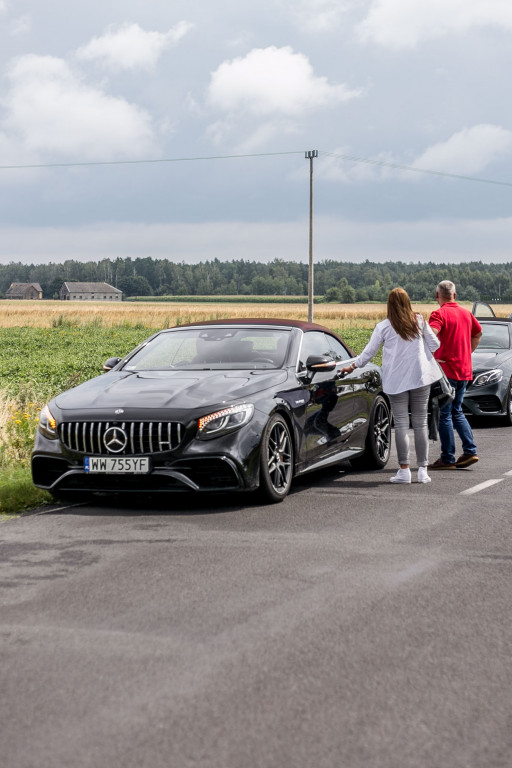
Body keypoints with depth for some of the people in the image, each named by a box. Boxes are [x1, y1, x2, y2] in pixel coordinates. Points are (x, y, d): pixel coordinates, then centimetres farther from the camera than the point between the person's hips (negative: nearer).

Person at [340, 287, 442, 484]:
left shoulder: (384, 327, -2)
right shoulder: (419, 322, 4)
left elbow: (369, 351, 4)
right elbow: (434, 345, 10)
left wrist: (353, 366, 18)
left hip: (396, 381, -2)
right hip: (420, 379, 2)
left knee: (401, 424, -1)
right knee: (420, 423, 5)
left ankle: (404, 470, -4)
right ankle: (423, 470, 5)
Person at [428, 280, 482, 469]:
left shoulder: (440, 314, -11)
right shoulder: (466, 313, 11)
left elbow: (431, 334, -29)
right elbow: (478, 333, 26)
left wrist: (432, 356, -18)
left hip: (446, 370, -7)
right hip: (464, 370, 7)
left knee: (444, 414, -1)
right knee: (457, 412, 18)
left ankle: (447, 458, 1)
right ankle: (470, 451, 11)